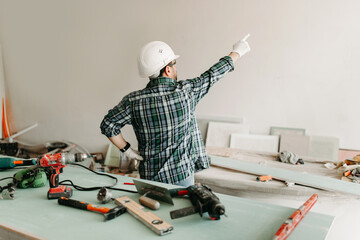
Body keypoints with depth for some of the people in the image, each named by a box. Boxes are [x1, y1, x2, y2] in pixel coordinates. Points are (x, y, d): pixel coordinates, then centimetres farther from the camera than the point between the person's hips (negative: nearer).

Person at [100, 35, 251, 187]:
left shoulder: (133, 100, -9)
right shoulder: (186, 91, -14)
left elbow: (108, 125, -5)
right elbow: (212, 75, 1)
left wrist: (126, 149, 3)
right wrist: (237, 52, 17)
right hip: (180, 174, -2)